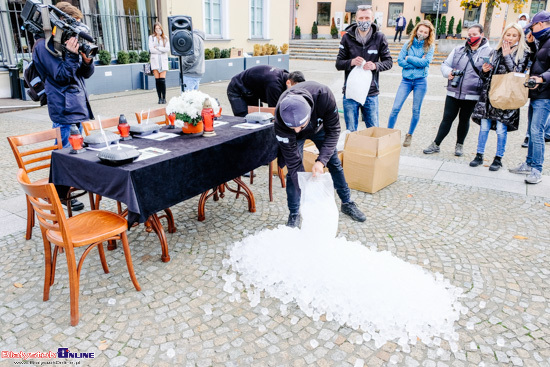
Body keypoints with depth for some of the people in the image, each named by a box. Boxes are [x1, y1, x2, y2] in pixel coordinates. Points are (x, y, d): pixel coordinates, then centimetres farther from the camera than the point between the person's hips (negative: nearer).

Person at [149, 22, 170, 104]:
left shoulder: (165, 38, 12)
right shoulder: (151, 37, 11)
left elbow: (168, 49, 0)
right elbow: (151, 49, -1)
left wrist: (157, 48, -5)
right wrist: (162, 51, -3)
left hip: (163, 60, 0)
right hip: (155, 60, 0)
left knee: (162, 80, -10)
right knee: (157, 80, -4)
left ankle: (164, 98, -4)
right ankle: (159, 98, 0)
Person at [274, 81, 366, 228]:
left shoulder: (323, 95, -45)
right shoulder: (280, 121, -42)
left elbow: (333, 130, -30)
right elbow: (292, 159, -35)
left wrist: (321, 160, -42)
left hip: (319, 127, 2)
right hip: (295, 138, -1)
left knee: (334, 163, 8)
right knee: (293, 170, -12)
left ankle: (347, 203, 28)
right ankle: (294, 214, 7)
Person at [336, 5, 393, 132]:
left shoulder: (379, 37, 1)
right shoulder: (347, 37, 0)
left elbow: (389, 62, 3)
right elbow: (338, 64, 2)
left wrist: (375, 66, -17)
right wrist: (351, 62, -19)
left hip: (371, 93, 0)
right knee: (351, 132, 8)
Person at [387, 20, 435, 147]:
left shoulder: (430, 47, 2)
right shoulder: (408, 44, 6)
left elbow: (425, 62, -12)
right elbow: (400, 61, -4)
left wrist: (409, 58, -7)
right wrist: (418, 63, -10)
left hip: (420, 81, -1)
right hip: (406, 80, 1)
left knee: (416, 110, 6)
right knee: (396, 108, -7)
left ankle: (409, 135, 20)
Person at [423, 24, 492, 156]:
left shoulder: (488, 52, 1)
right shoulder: (458, 50, 11)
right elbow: (445, 64, 14)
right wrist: (449, 72, -7)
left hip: (471, 95, -2)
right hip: (453, 92, 2)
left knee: (464, 119, 12)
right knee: (447, 118, 1)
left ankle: (459, 145, 28)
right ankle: (436, 144, 8)